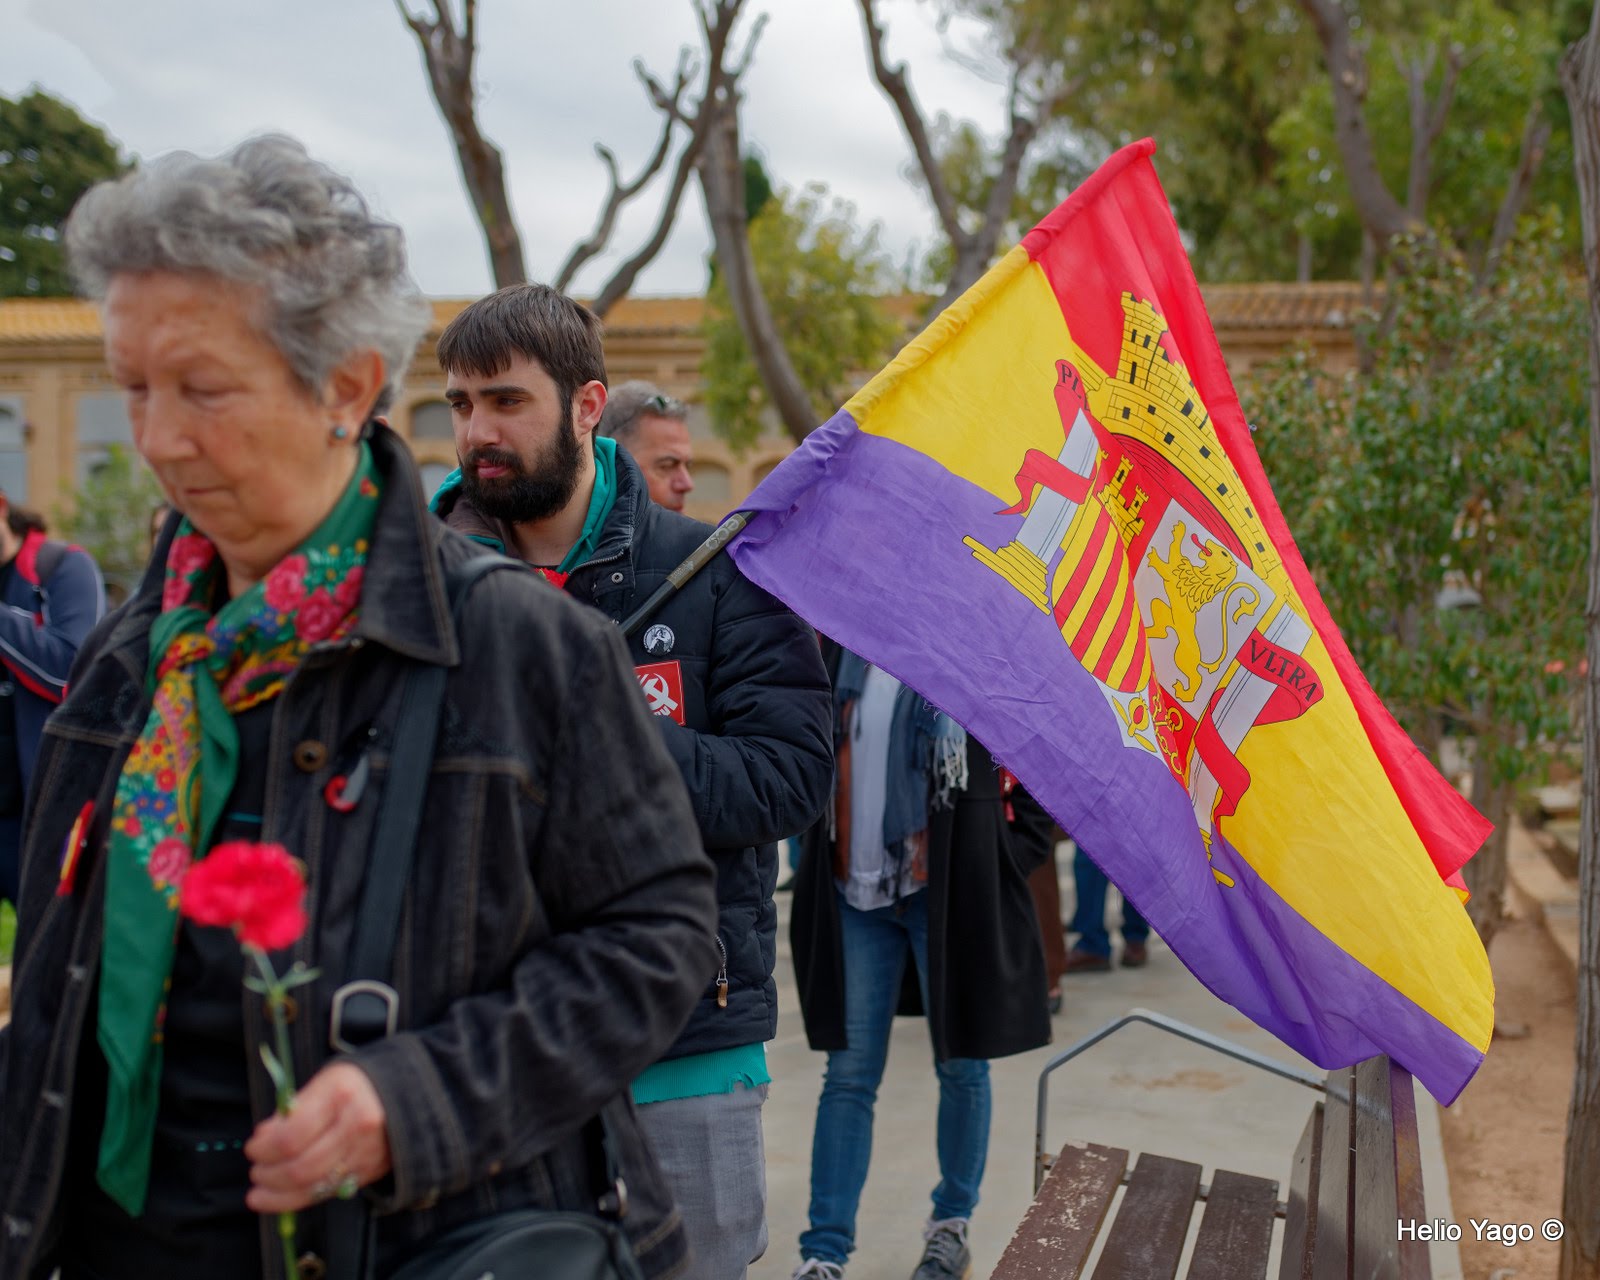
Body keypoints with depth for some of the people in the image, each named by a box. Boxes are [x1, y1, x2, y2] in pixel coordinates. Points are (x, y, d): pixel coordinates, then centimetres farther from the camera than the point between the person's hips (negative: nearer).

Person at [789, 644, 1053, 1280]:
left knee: (960, 1067, 9)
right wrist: (821, 858, 5)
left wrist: (1004, 867, -9)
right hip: (854, 891, 3)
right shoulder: (843, 639, 6)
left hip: (949, 889, -3)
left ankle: (952, 1225, 28)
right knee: (848, 1072, 5)